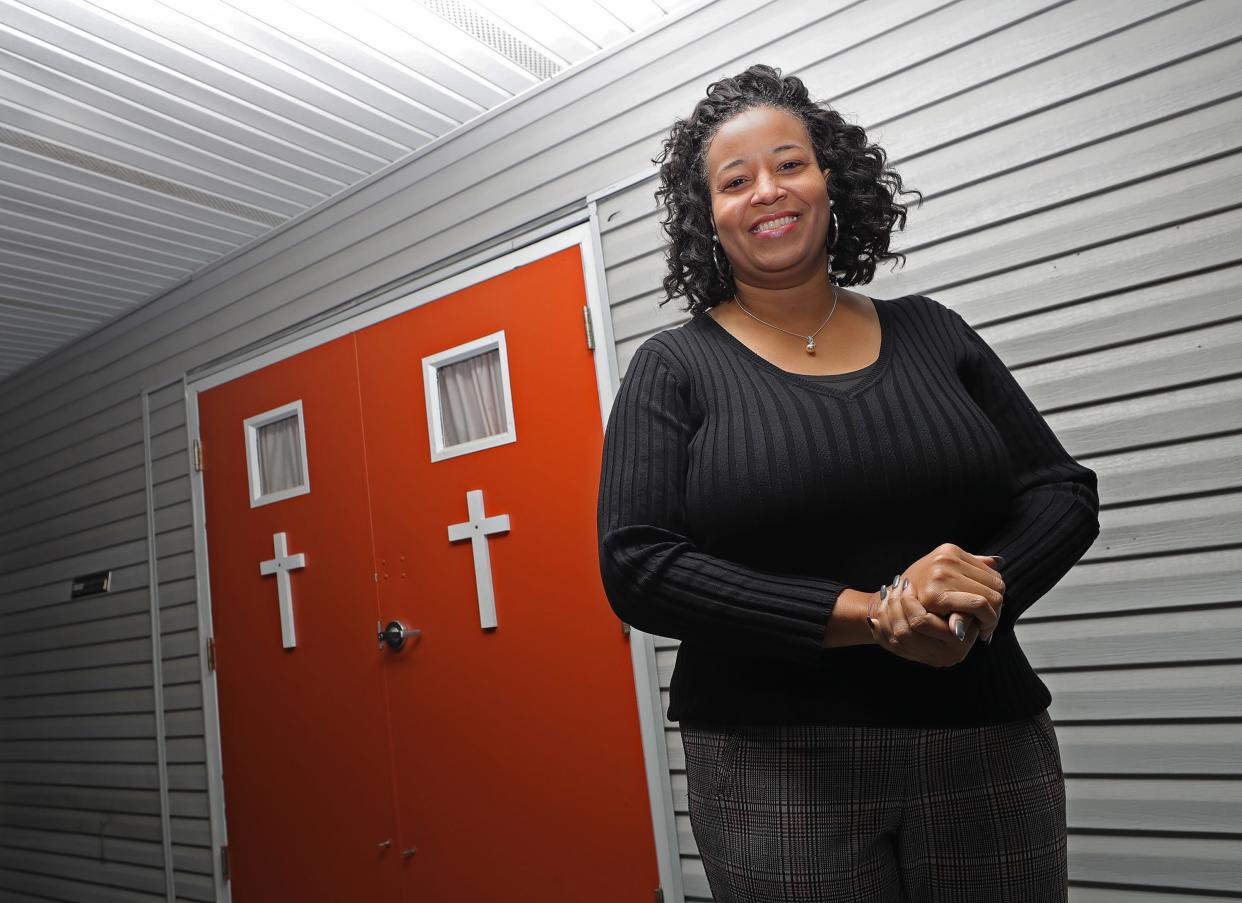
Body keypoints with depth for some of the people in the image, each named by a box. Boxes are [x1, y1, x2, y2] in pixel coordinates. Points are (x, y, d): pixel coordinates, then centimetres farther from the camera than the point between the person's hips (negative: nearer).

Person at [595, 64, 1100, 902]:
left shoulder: (929, 330, 6)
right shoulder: (673, 368, -3)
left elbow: (1064, 493, 6)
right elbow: (637, 567, -12)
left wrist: (975, 593, -15)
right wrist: (867, 612, -19)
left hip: (986, 746, 3)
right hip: (773, 769, -2)